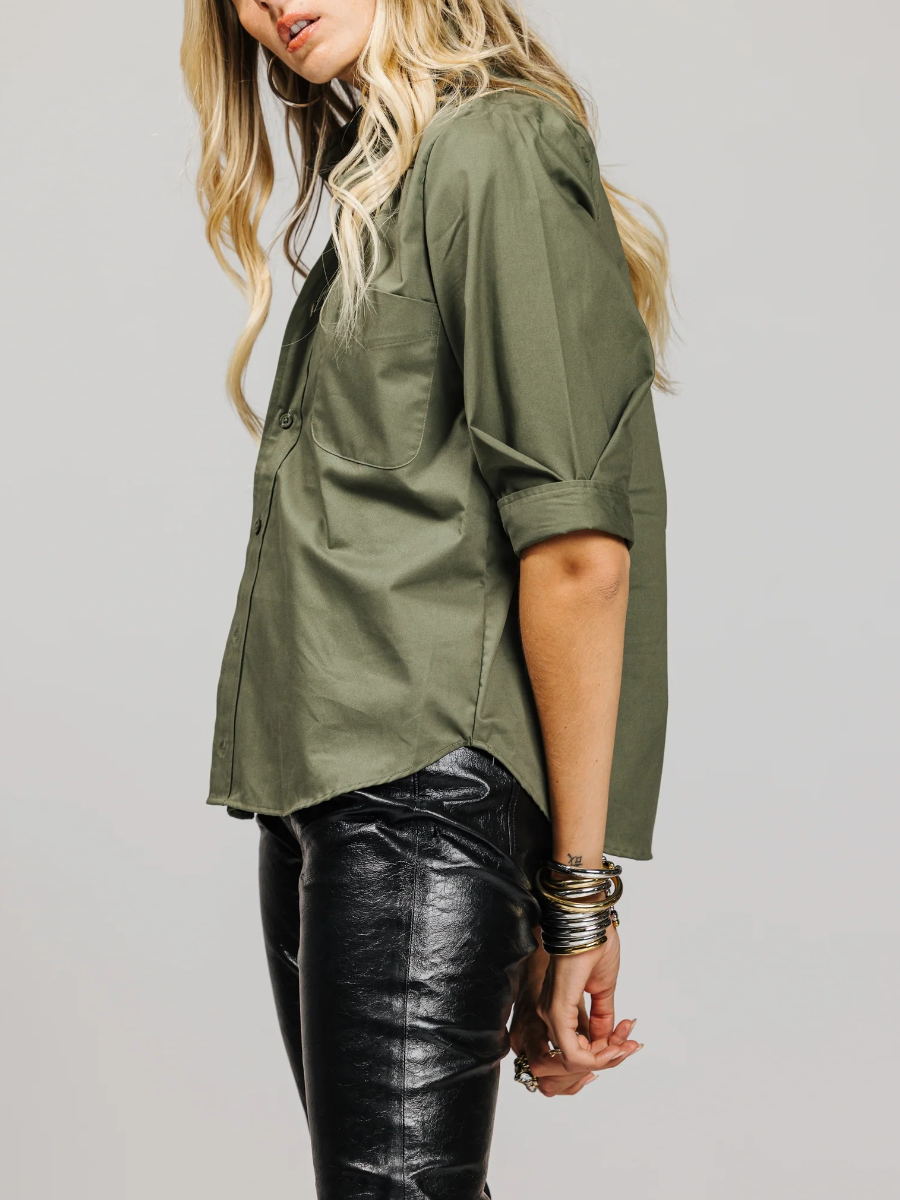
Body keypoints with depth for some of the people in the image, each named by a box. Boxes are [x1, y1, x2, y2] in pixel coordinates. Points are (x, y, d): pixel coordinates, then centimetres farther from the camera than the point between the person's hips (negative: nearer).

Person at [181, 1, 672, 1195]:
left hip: (427, 787, -9)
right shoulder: (376, 181, 21)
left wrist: (576, 886, -14)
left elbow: (579, 547, -15)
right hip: (318, 785, 9)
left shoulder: (495, 152, -7)